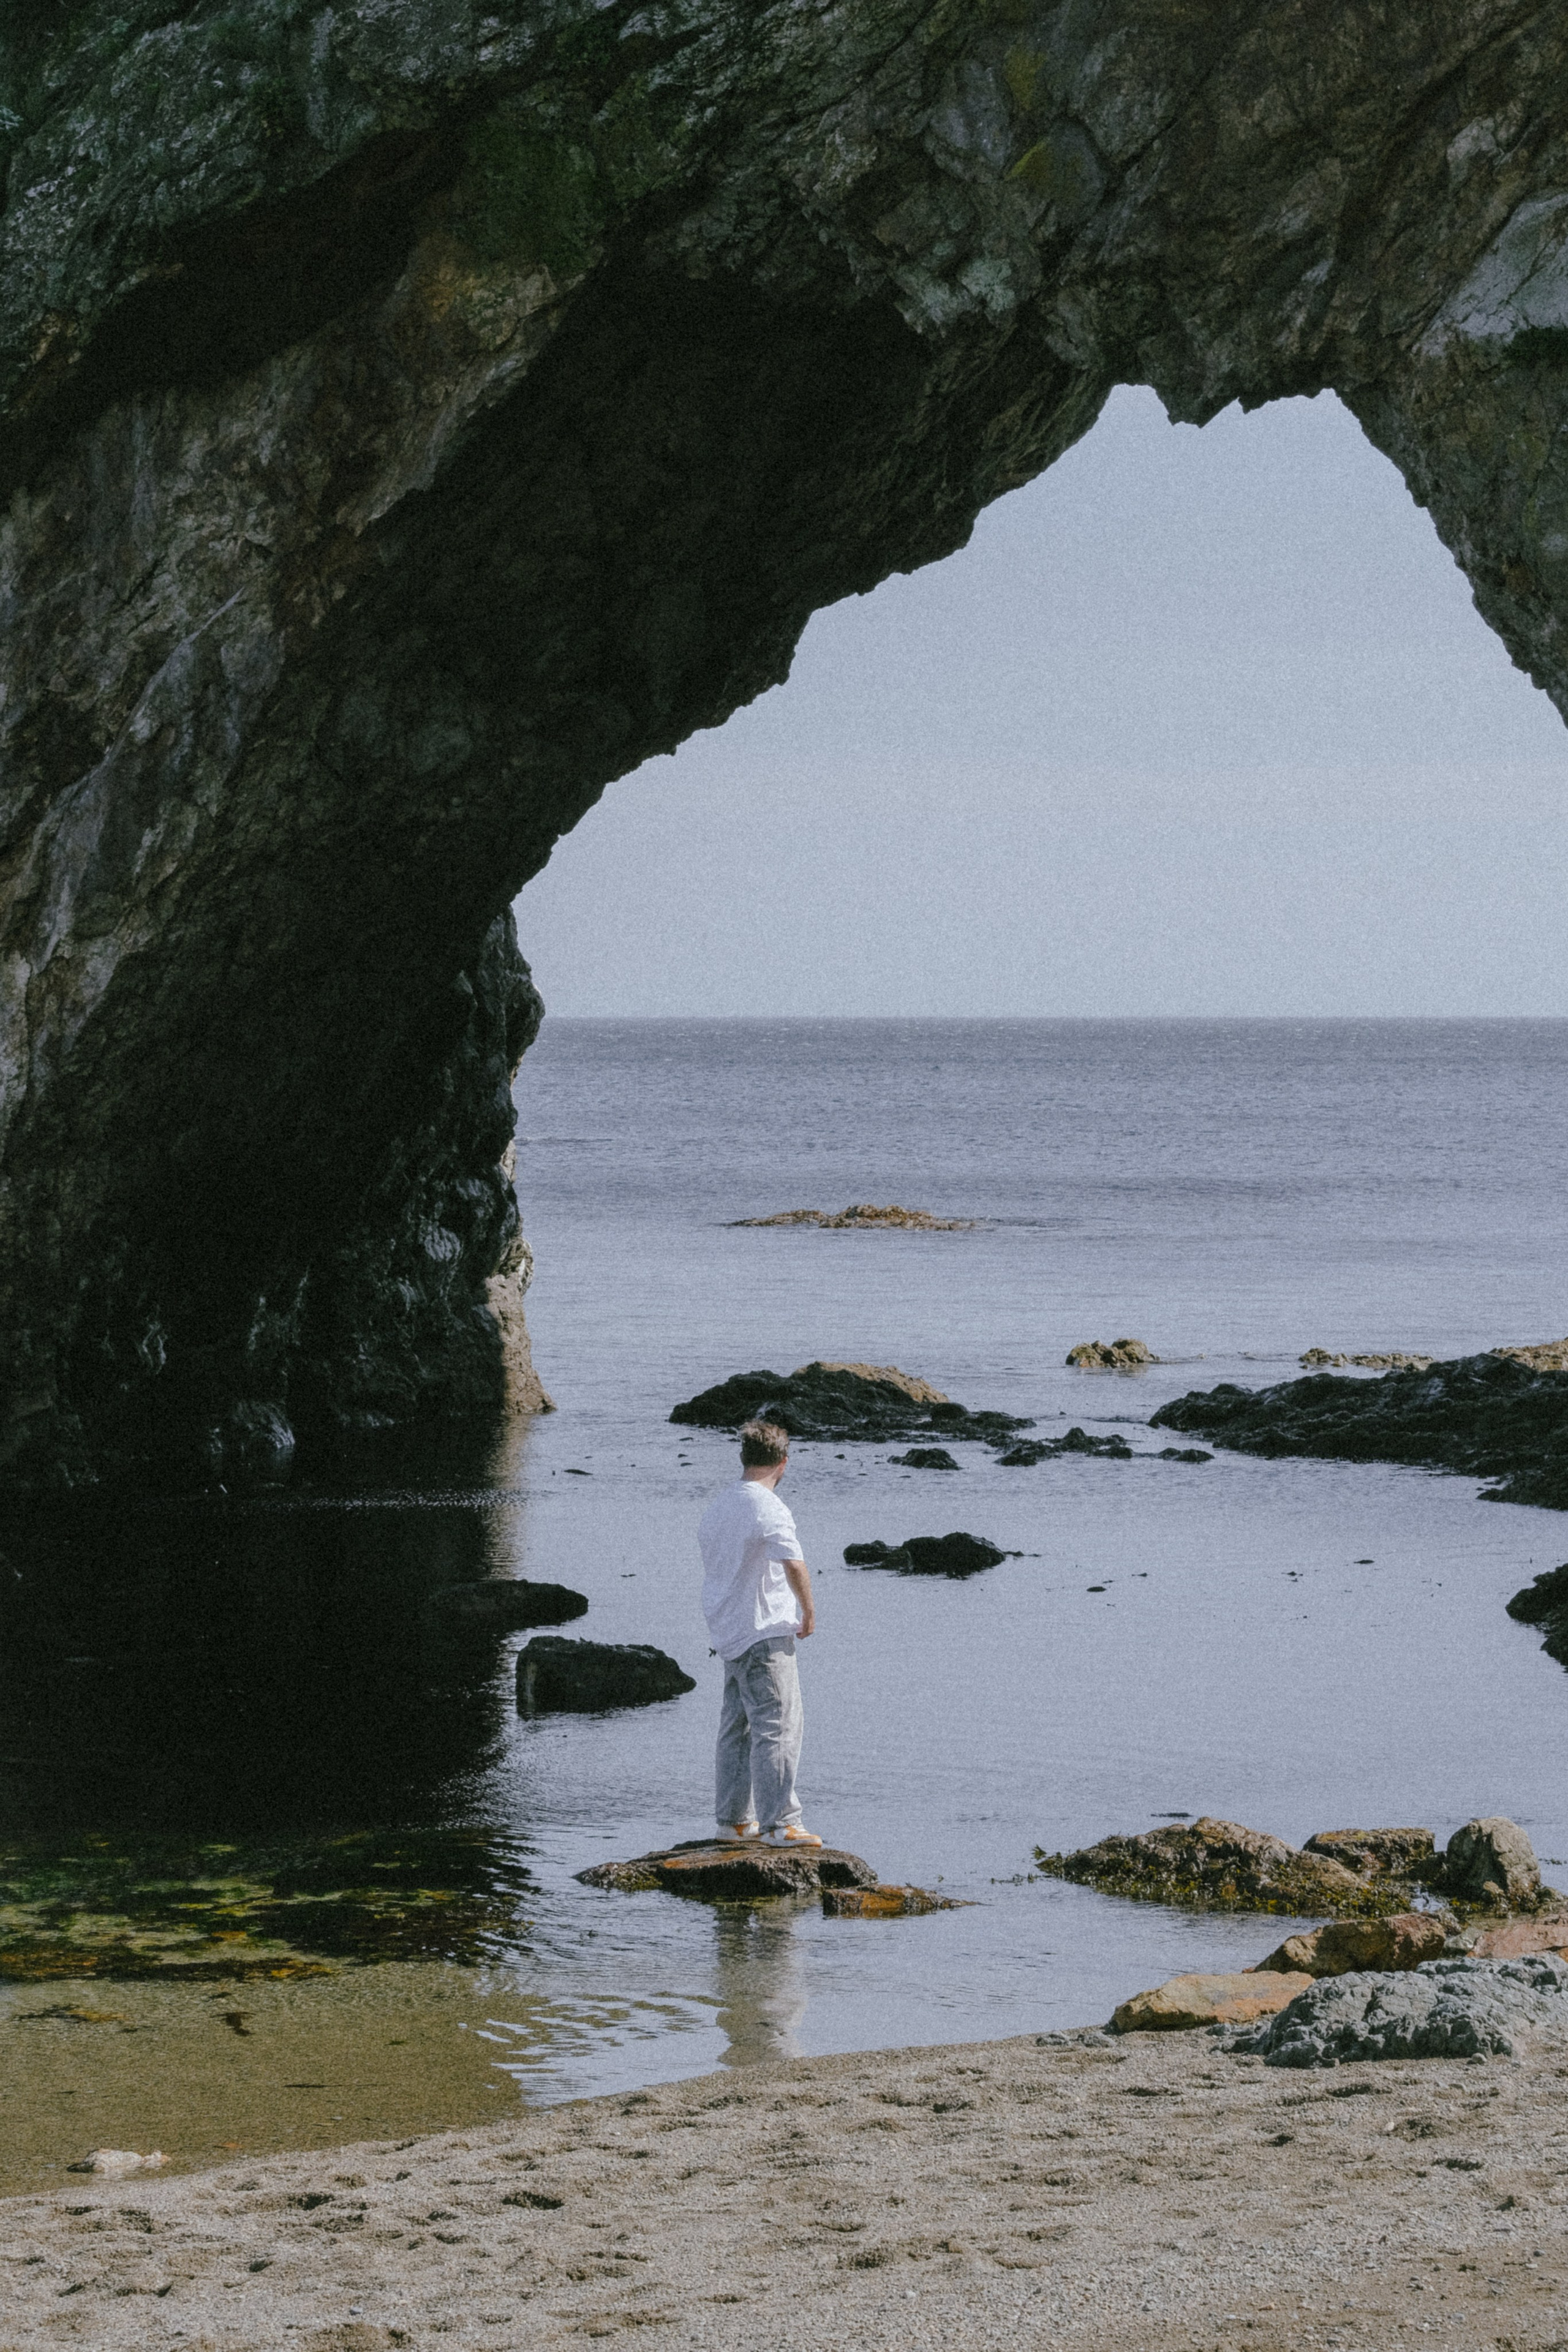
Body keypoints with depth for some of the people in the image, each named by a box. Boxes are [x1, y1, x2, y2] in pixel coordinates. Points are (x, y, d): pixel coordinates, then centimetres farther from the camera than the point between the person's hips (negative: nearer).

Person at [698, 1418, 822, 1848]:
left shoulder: (717, 1506, 12)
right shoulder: (768, 1509, -16)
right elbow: (794, 1564, -29)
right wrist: (809, 1610, -13)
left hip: (726, 1631, 9)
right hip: (765, 1634, -9)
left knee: (737, 1725, 15)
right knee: (778, 1726, -7)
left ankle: (735, 1817, 20)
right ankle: (778, 1822, -9)